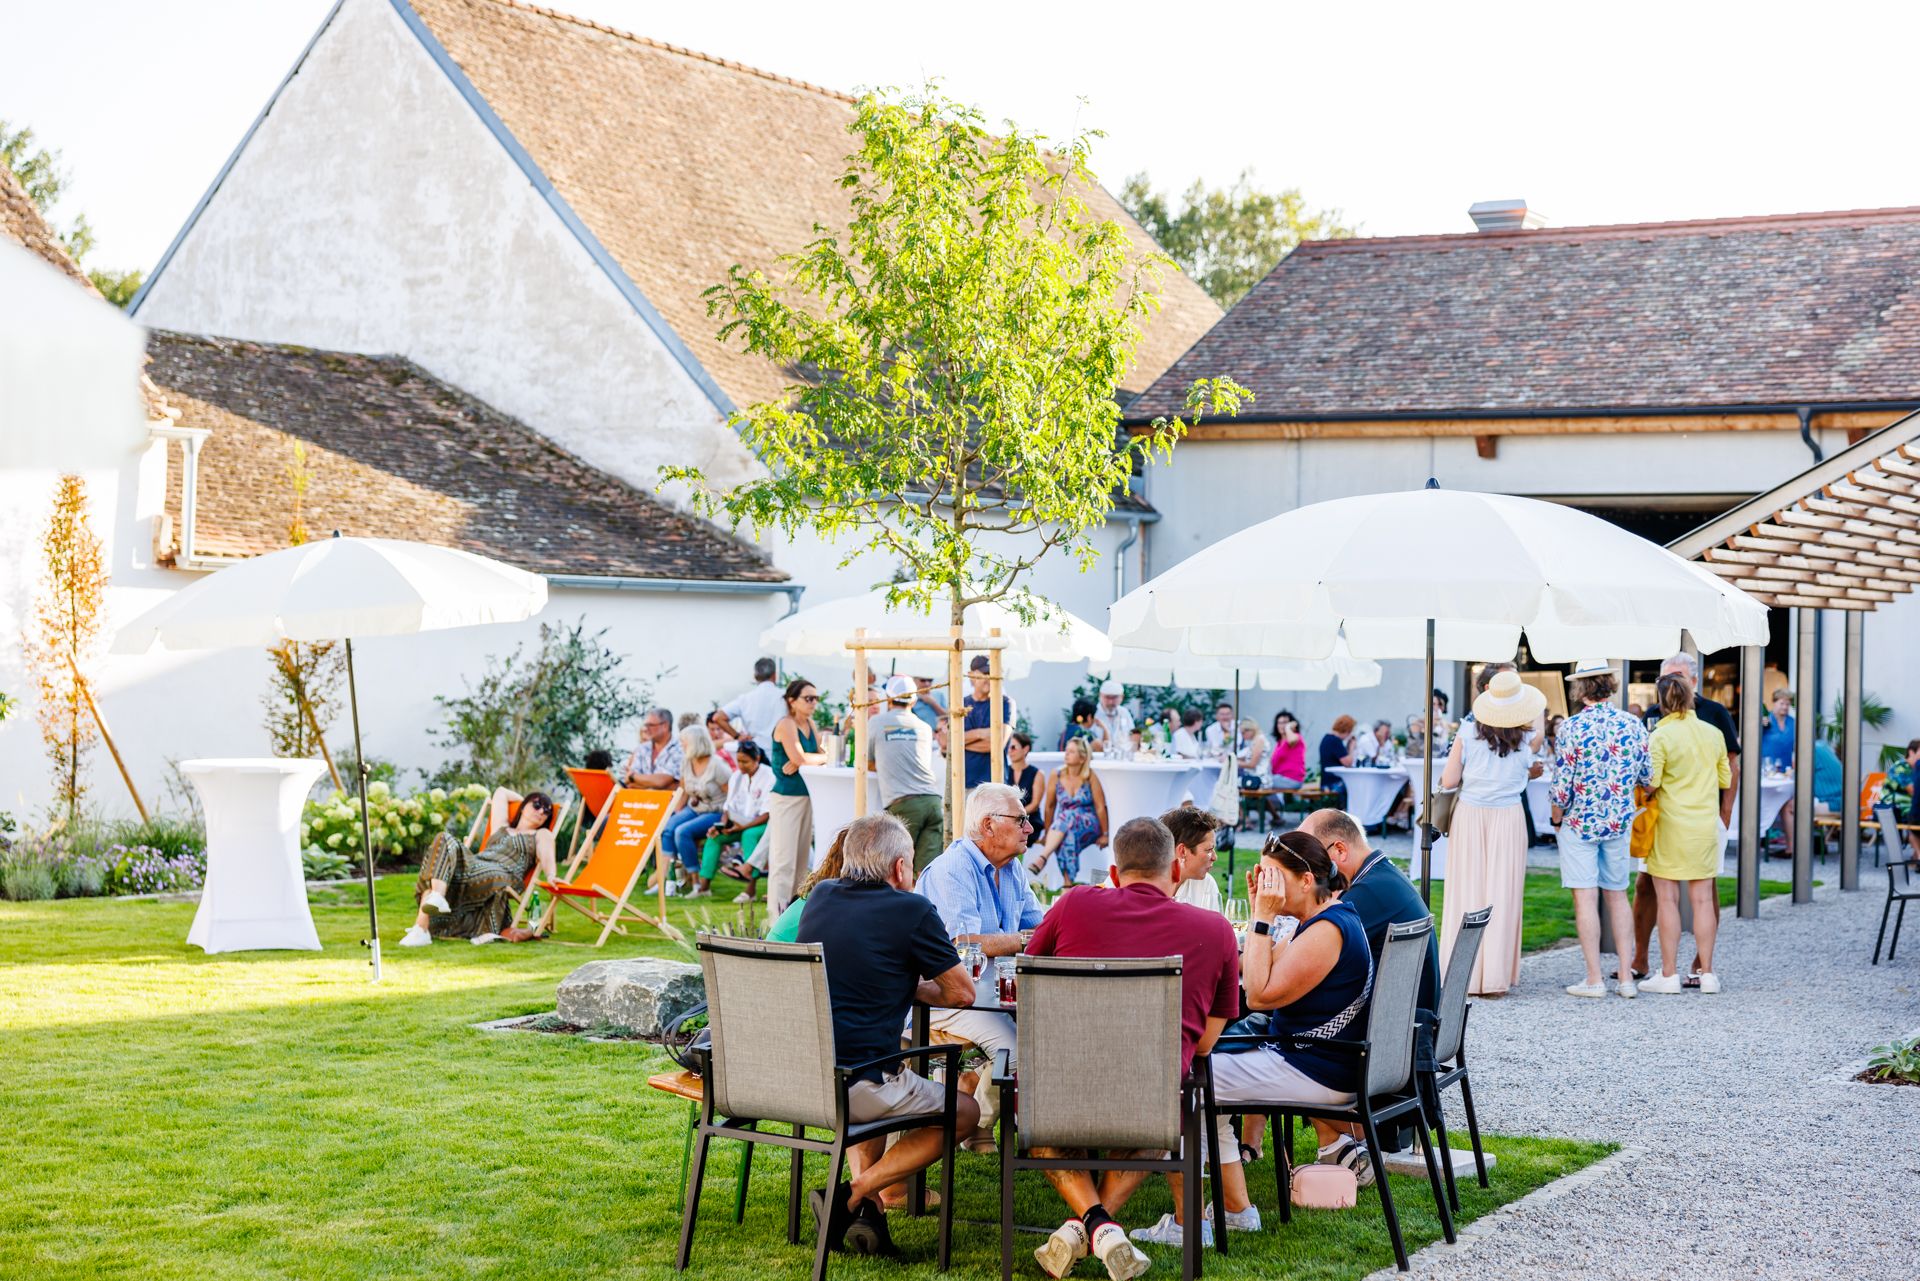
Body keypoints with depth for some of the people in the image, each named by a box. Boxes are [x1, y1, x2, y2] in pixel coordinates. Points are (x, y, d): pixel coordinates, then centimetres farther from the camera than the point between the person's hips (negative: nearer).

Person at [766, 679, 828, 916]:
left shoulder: (809, 724, 12)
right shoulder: (786, 724, -12)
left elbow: (821, 753, 5)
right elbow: (798, 757, -24)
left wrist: (799, 762, -14)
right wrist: (824, 757, -8)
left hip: (806, 796, 8)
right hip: (786, 797, -8)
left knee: (801, 856, 12)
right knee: (784, 858, -8)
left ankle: (793, 907, 19)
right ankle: (778, 912, -7)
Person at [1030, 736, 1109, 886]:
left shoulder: (1090, 777, -7)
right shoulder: (1057, 776, 0)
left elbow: (1100, 807, -5)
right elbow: (1050, 807, 7)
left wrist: (1104, 835, -5)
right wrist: (1047, 834, 8)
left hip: (1089, 826, -3)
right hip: (1063, 826, 3)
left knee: (1068, 817, -37)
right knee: (1067, 838, -36)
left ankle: (1042, 857, -53)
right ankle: (1068, 883, -41)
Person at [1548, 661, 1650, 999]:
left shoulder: (1570, 728, -13)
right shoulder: (1634, 726, -1)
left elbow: (1561, 786, -13)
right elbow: (1646, 777, 6)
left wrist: (1557, 819, 3)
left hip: (1580, 822, -4)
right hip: (1620, 823, 4)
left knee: (1585, 898, 0)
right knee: (1617, 894, 14)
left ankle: (1594, 979, 1)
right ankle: (1626, 976, 13)